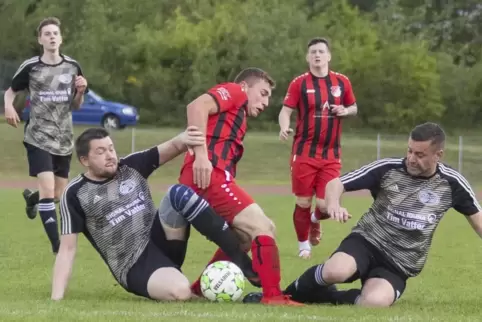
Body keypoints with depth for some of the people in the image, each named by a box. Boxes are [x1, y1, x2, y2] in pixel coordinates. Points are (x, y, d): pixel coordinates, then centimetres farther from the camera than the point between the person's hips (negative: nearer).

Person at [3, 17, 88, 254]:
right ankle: (57, 246, -14)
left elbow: (75, 106, 11)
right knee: (48, 190, -19)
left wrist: (81, 91, -10)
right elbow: (11, 91, 8)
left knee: (58, 196, 14)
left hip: (64, 141, 4)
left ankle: (31, 197, 49)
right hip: (38, 139, -4)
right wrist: (8, 107, -13)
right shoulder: (30, 67, -7)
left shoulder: (72, 67, 2)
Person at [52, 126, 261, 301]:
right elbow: (68, 248, -6)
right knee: (180, 292, -38)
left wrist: (181, 140, -28)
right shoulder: (76, 194, -3)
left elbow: (167, 151, -3)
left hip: (161, 241, 5)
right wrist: (56, 298, -16)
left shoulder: (131, 166, 9)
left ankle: (241, 261, -23)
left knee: (178, 194, -24)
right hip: (136, 267, -5)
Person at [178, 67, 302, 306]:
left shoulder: (237, 115, 32)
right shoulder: (233, 91, 7)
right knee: (263, 227, -12)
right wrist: (201, 154, -22)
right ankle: (273, 295, -16)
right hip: (209, 176, -10)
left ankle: (201, 289, 21)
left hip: (205, 182, 10)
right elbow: (196, 107, -13)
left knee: (245, 235, 22)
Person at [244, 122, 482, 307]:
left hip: (398, 266, 1)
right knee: (336, 271, -37)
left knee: (374, 302, -34)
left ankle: (330, 298, -2)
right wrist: (333, 204, -28)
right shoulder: (388, 169, -7)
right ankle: (287, 295, -5)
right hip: (367, 241, -1)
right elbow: (336, 183, -6)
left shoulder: (451, 183, -3)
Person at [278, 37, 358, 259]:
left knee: (326, 205, -5)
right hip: (304, 153, -2)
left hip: (331, 155, 2)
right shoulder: (299, 83, -3)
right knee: (303, 203, 2)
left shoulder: (342, 82, 5)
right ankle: (303, 244, 24)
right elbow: (286, 110, -7)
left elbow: (353, 108, 16)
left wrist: (345, 111, -7)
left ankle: (315, 220, 32)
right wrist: (284, 127, -28)